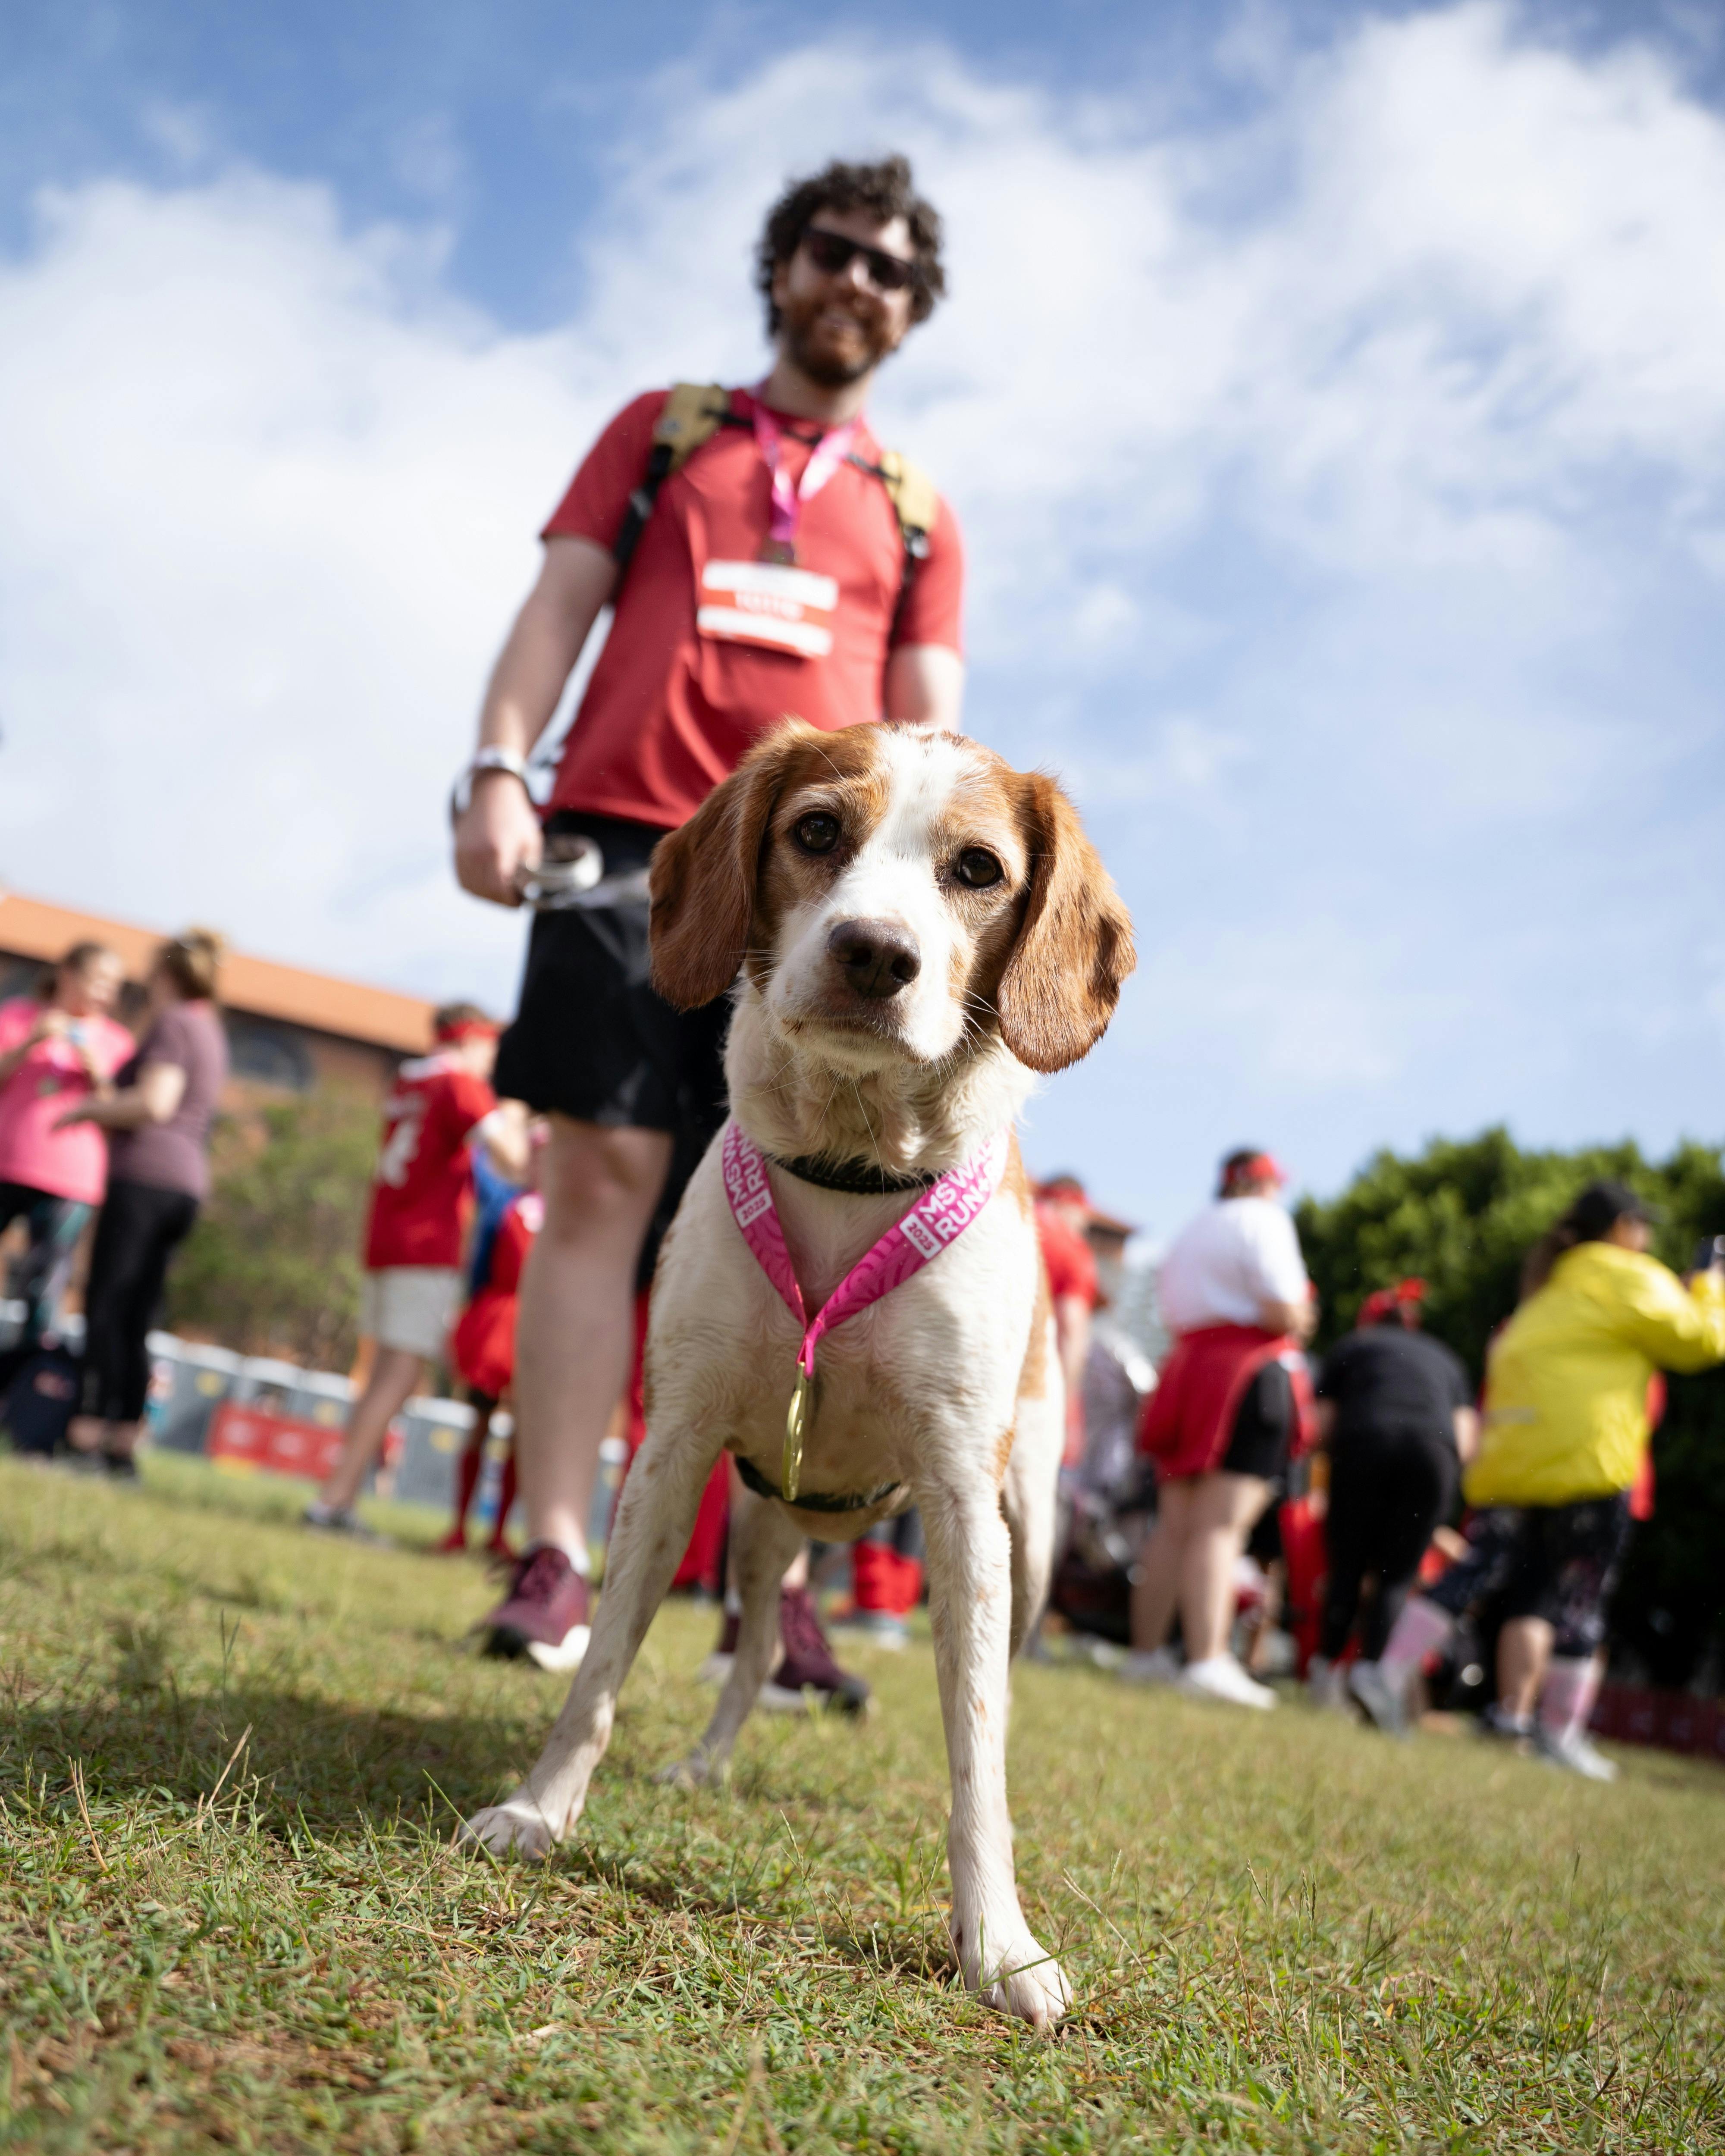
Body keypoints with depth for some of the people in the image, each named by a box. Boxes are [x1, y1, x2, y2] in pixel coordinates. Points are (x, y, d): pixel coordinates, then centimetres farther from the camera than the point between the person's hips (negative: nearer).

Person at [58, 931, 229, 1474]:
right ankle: (125, 1440, 2)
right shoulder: (211, 1032, 24)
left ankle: (89, 1433, -16)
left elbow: (154, 1103, -18)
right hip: (186, 1183, 9)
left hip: (145, 1179, -9)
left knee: (106, 1307, -11)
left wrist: (89, 1109, -6)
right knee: (135, 1321, 6)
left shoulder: (174, 1022, -4)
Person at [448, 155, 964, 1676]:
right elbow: (560, 606, 12)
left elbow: (928, 720, 13)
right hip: (626, 840, -1)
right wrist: (499, 771, -5)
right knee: (603, 1179, -10)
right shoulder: (662, 429, 21)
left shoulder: (917, 514, 23)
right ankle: (554, 1566, -9)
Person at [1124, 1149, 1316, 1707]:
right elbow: (1285, 1311, -14)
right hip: (1250, 1374, -7)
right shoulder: (1263, 1220, -2)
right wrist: (1302, 1319, 8)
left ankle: (1146, 1652, 9)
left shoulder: (1188, 1234, 24)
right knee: (1222, 1524, -13)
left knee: (1174, 1525, 8)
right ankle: (1207, 1659, -18)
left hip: (1186, 1369, 7)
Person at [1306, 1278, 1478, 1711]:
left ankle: (1327, 1667, 9)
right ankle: (1371, 1672, -8)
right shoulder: (1444, 1358, 32)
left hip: (1364, 1443, -1)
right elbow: (1466, 1437, 19)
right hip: (1435, 1452, 1)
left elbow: (1322, 1426, 16)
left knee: (1348, 1566, 11)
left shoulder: (1350, 1347, 26)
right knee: (1397, 1577, 5)